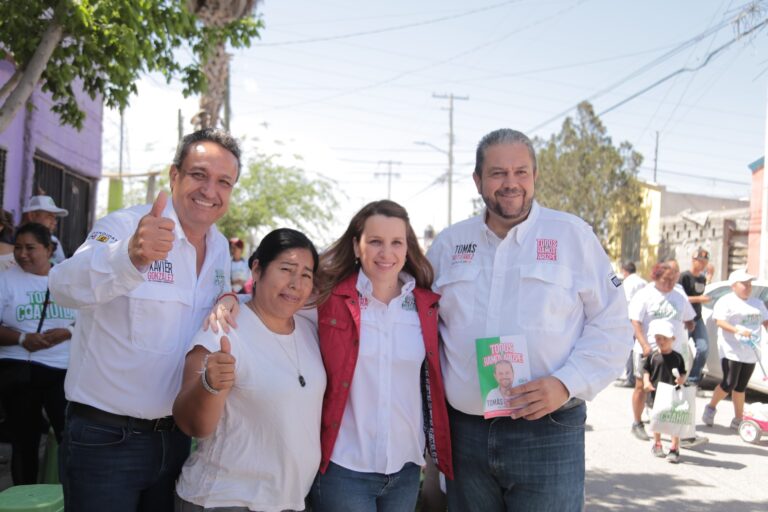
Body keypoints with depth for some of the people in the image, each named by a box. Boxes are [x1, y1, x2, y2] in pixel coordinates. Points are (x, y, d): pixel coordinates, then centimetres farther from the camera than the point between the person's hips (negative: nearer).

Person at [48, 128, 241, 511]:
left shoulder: (221, 247, 6)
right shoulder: (125, 225, -15)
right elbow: (66, 287, -34)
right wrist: (131, 256, -54)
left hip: (174, 437, 6)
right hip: (105, 438, -6)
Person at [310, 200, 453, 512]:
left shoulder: (427, 305, 3)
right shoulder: (328, 298, -7)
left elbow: (432, 382, 12)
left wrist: (436, 448, 12)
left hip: (406, 469, 4)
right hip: (342, 470, -4)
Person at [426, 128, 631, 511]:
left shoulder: (573, 235, 0)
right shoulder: (448, 244, 9)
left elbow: (612, 328, -1)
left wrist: (566, 384, -15)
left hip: (548, 433, -3)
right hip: (464, 432, 3)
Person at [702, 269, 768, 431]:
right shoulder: (726, 301, -6)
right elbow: (719, 321, -16)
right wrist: (737, 330, -29)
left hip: (750, 353, 6)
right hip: (731, 351, -6)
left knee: (741, 387, 10)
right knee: (729, 384, -9)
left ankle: (738, 419, 15)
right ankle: (711, 408, 11)